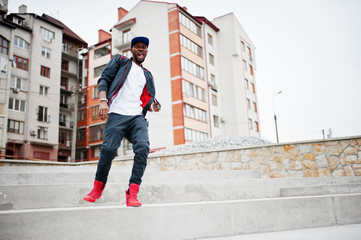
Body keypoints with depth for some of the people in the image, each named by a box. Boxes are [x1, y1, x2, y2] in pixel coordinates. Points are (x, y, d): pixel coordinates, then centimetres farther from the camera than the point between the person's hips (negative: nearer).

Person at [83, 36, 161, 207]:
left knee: (143, 147, -21)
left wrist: (152, 106, 3)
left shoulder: (147, 75, 29)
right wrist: (103, 100, -8)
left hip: (137, 117, 3)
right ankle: (97, 188, 13)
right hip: (117, 114, -3)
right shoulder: (119, 61, 19)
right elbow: (104, 79, 9)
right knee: (108, 149, -13)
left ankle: (132, 194, -16)